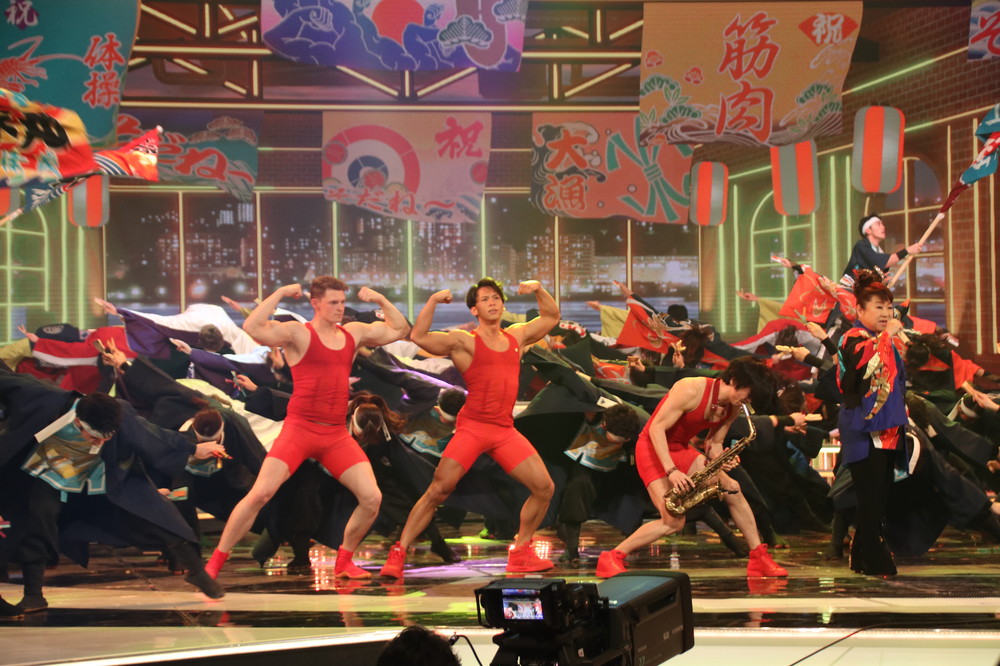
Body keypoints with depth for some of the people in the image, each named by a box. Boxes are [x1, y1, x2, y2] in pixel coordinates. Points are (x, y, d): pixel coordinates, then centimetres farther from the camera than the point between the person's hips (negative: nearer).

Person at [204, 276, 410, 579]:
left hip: (337, 435, 5)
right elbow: (252, 328, -23)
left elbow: (400, 330, 21)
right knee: (260, 494, -15)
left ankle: (343, 562, 17)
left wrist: (381, 300, 8)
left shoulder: (353, 332, 11)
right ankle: (215, 562, -2)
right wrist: (280, 293, -18)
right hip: (299, 429, -5)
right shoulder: (297, 333, -6)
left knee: (372, 498, -4)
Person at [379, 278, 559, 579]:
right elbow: (419, 337, -13)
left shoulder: (516, 336, 14)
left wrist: (539, 290, 12)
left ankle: (521, 553, 14)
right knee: (437, 491, -12)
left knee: (545, 488, -1)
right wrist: (433, 301, -15)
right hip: (472, 427, -5)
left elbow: (551, 317, 28)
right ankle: (398, 554, -6)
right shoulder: (465, 342, -2)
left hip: (505, 430, 5)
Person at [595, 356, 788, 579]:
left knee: (733, 491, 0)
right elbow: (656, 428, -26)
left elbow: (714, 443, 6)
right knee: (674, 521, -19)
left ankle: (759, 559, 11)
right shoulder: (692, 390, -27)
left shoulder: (732, 408, -2)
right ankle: (611, 559, -13)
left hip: (681, 449, 8)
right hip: (653, 449, -8)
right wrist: (671, 471, -32)